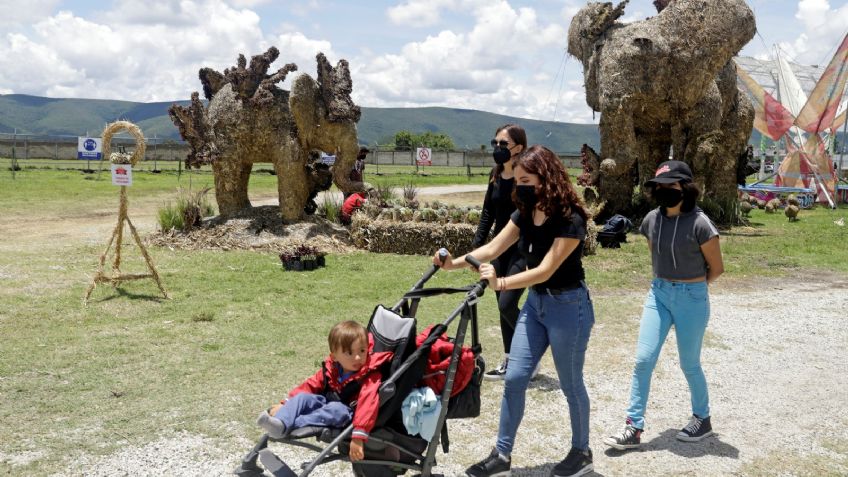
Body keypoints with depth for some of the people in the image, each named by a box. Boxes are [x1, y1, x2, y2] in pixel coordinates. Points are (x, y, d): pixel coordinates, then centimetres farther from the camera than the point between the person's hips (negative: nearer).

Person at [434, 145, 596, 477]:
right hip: (535, 303, 7)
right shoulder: (525, 214, 0)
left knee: (570, 383, 7)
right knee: (514, 378, 4)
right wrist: (454, 263, -18)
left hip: (568, 306, -7)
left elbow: (545, 270, -28)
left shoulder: (570, 220, -23)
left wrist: (502, 283, -39)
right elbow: (493, 248, -3)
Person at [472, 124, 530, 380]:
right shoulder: (495, 176, 7)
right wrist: (476, 246, 8)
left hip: (523, 250, -7)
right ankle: (509, 361, 22)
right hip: (500, 249, 7)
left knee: (507, 304, -12)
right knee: (503, 306, 11)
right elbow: (488, 214, 13)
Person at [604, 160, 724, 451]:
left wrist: (691, 287, 8)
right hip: (658, 294, 5)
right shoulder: (651, 220, -1)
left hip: (691, 299, -5)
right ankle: (634, 428, 6)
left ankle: (702, 418, 35)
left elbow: (716, 268, -5)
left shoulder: (700, 224, -17)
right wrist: (665, 283, 12)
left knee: (689, 364, 10)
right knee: (643, 359, -2)